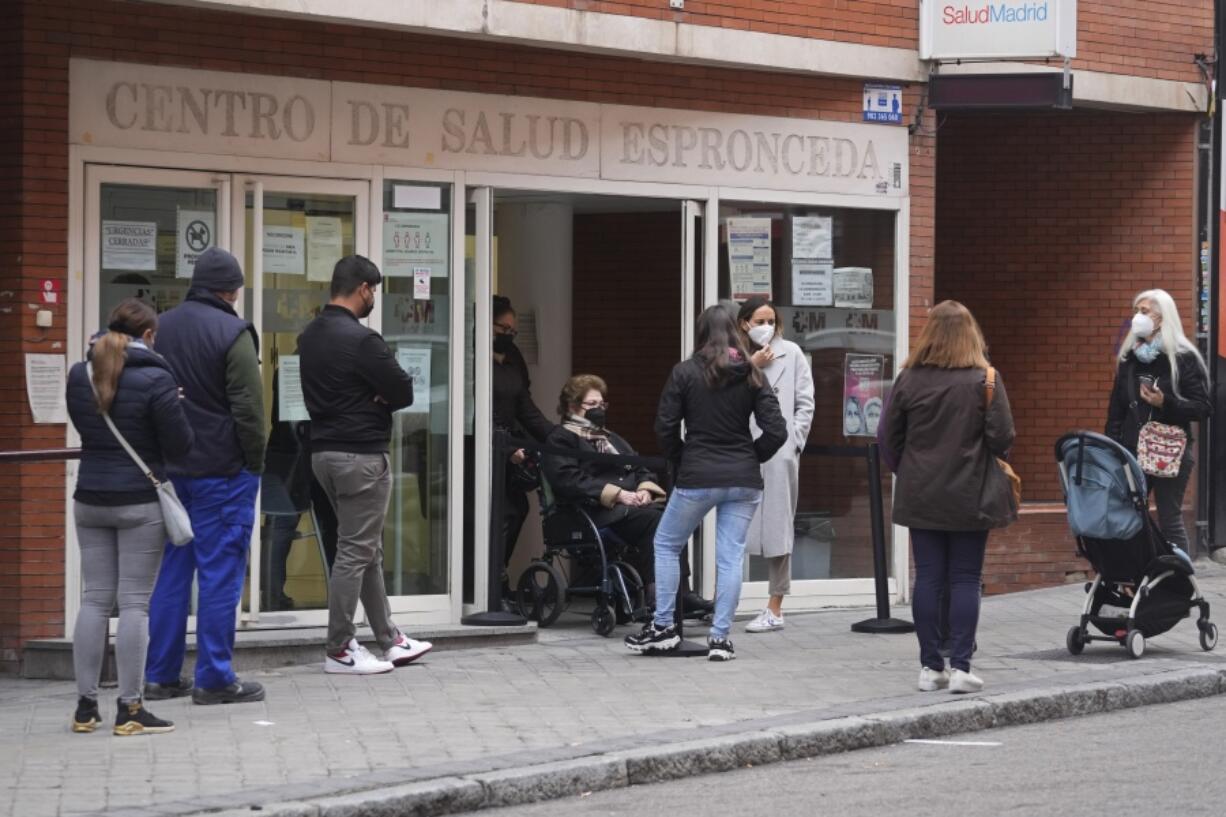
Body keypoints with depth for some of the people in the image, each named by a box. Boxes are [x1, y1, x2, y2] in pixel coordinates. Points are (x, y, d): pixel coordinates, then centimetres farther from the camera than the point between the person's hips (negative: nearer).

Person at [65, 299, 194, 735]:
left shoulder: (79, 375, 5)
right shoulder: (156, 380, -13)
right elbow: (180, 444, -10)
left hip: (90, 499, 5)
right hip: (140, 502, -5)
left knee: (94, 599, 10)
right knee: (135, 602, -1)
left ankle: (85, 704, 12)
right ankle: (129, 708, 1)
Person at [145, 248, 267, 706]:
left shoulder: (161, 328, 9)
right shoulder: (231, 333, -13)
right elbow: (248, 409, -14)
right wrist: (255, 462, -3)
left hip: (169, 469, 7)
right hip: (222, 470, -7)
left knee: (171, 570, 12)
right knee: (220, 572, -2)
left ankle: (161, 675, 15)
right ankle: (214, 679, 0)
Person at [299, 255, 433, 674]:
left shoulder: (309, 336, 10)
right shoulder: (360, 339, -18)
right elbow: (404, 392, -16)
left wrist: (364, 402, 0)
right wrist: (378, 401, 2)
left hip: (325, 450, 9)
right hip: (361, 455, -9)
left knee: (368, 549, 17)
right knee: (355, 552, -2)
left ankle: (390, 640, 24)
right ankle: (339, 651, 3)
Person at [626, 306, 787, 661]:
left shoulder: (685, 372, -5)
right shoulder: (751, 376, 2)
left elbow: (665, 426, -5)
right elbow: (776, 431, -2)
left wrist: (681, 461, 9)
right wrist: (751, 458, 12)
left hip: (697, 478, -2)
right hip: (744, 480, 3)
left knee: (666, 545, 15)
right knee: (731, 557, 4)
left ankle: (663, 626, 14)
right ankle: (720, 638, 3)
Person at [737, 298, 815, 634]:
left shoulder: (791, 353, 5)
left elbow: (805, 403, 4)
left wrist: (792, 442, -4)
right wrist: (751, 367, -6)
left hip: (779, 451, -2)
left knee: (778, 528, 1)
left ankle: (774, 610, 6)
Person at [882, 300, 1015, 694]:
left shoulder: (908, 378, -2)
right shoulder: (984, 379, -10)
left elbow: (890, 436, 2)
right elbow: (1002, 436, -10)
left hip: (921, 496, 2)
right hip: (969, 497, -2)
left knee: (928, 579, 7)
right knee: (965, 581, 3)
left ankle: (930, 667, 8)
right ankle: (960, 668, 0)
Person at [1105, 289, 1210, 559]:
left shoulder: (1184, 358, -4)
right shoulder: (1128, 358, 12)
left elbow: (1203, 408, -8)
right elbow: (1116, 410, 15)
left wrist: (1165, 402, -22)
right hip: (1132, 451, 5)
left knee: (1170, 521, -1)